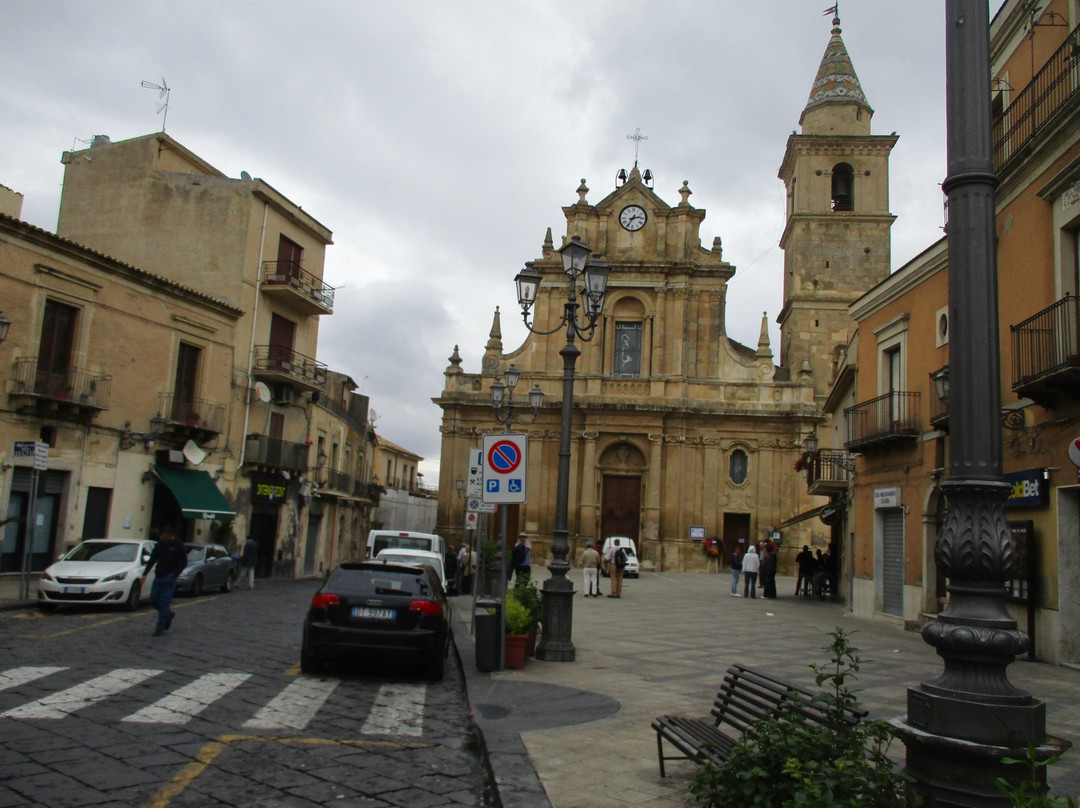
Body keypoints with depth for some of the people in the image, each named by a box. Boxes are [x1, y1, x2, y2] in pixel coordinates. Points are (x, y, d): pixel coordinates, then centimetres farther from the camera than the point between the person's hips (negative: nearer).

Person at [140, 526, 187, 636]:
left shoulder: (179, 546, -5)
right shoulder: (159, 544, 8)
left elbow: (184, 562, -4)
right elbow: (152, 560, 12)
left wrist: (174, 575, -13)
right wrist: (144, 575, 3)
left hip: (169, 579, -5)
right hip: (158, 577, 5)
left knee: (164, 603, -6)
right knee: (153, 600, 4)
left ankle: (160, 628, 1)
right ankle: (169, 614, 28)